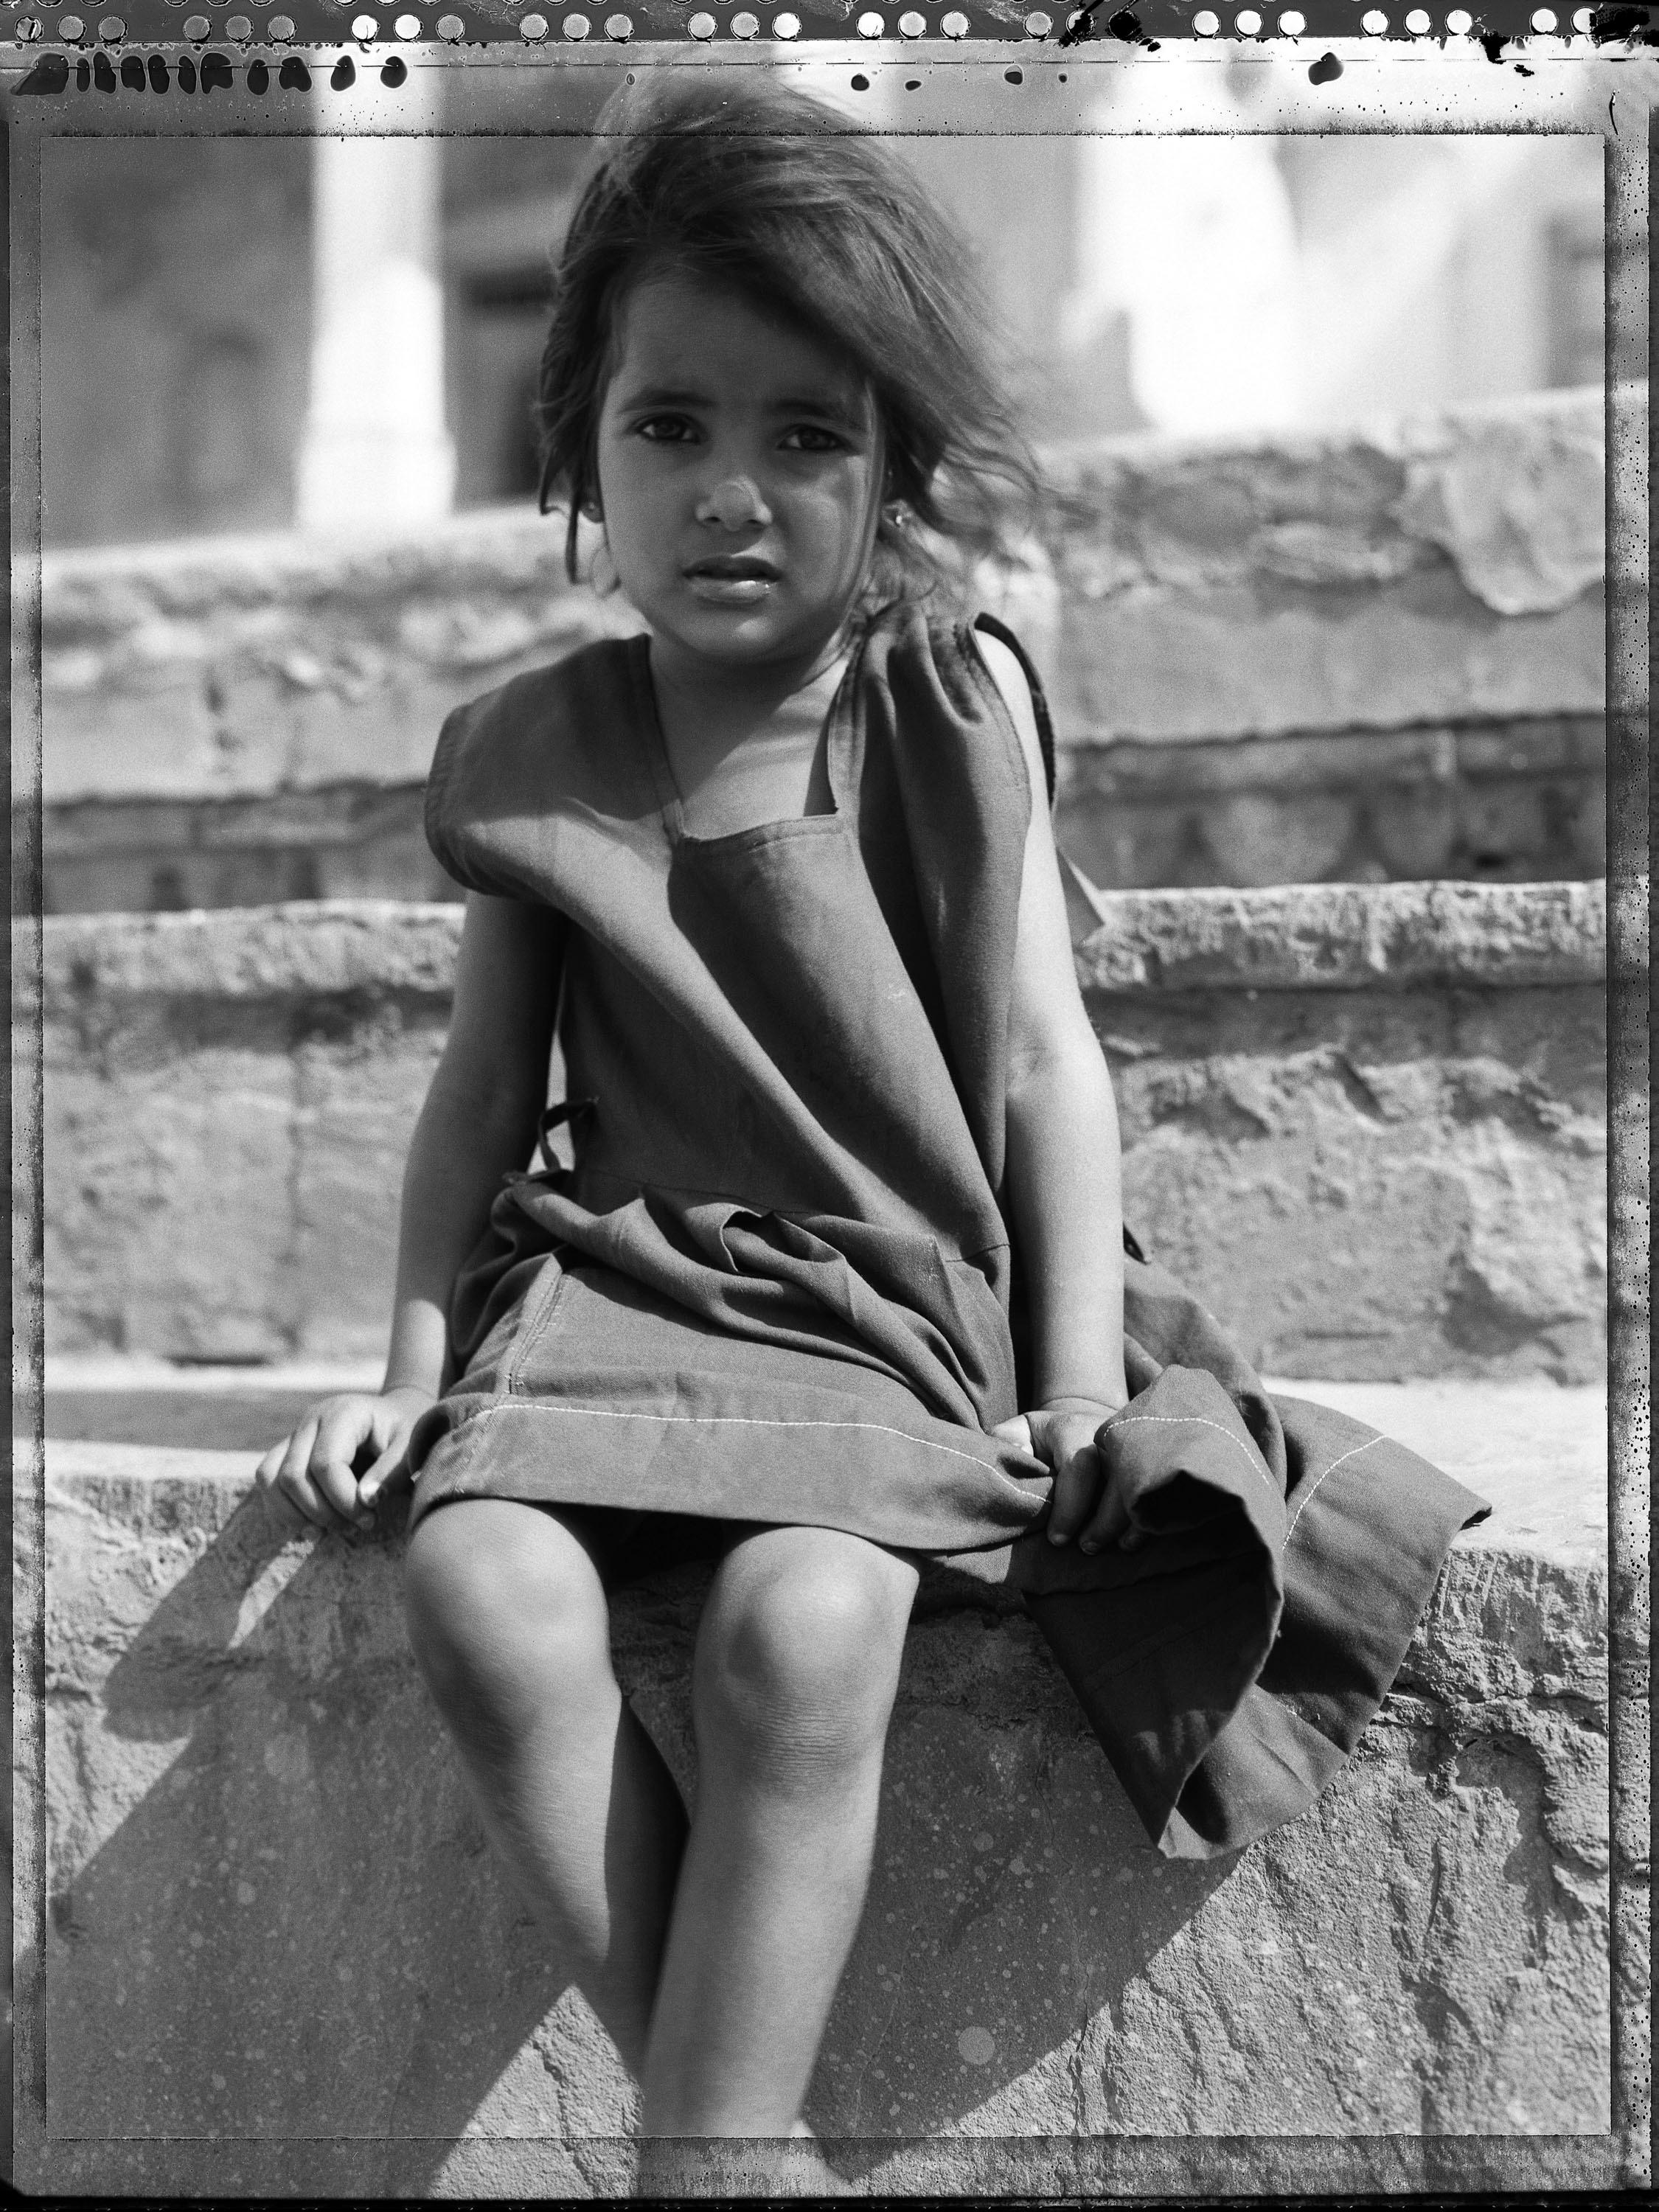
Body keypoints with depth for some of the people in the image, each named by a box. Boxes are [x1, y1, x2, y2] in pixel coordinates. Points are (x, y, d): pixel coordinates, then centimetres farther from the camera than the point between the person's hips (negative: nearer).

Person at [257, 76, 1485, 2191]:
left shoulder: (948, 703, 2)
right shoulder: (530, 753, 6)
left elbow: (1041, 1055, 0)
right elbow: (485, 1088, 12)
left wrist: (1079, 1382, -9)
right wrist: (417, 1360, 4)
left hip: (900, 1305, -2)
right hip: (617, 1280, 2)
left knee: (798, 1632, -32)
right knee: (482, 1586, -28)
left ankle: (715, 2140, -22)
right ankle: (742, 2124, -18)